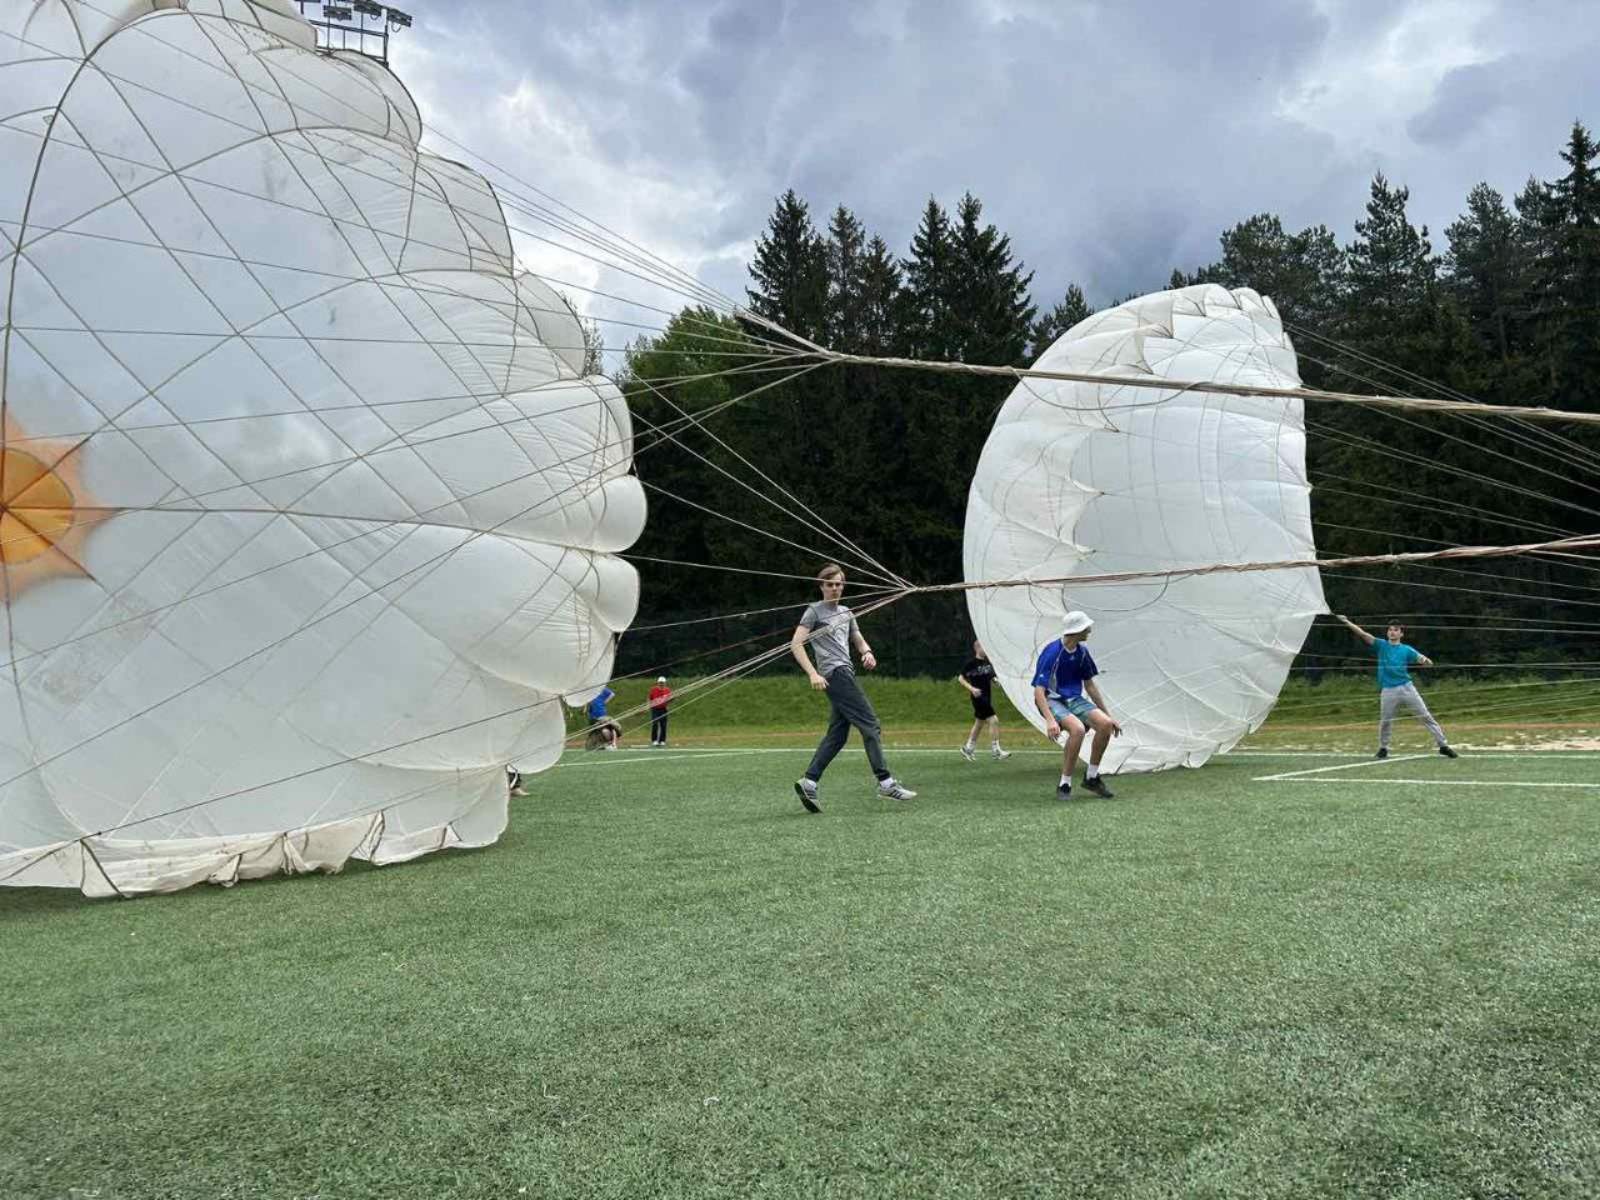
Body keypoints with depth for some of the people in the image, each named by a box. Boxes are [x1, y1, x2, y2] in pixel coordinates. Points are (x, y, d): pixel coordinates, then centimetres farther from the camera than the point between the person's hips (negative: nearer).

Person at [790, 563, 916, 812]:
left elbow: (858, 640, 28)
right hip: (834, 674, -8)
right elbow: (796, 644, -6)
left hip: (845, 674, 8)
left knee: (837, 735, 5)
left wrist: (866, 652, 3)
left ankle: (808, 782, 5)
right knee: (870, 725, -12)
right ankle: (885, 782, -11)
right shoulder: (814, 611, 0)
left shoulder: (846, 612, 22)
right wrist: (813, 673, -17)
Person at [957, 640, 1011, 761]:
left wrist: (994, 681, -3)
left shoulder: (988, 662, 9)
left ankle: (968, 749, 31)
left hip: (987, 697, 8)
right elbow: (960, 678, -9)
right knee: (994, 720, -14)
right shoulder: (971, 663, -11)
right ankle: (995, 751, -9)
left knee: (979, 723, 17)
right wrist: (971, 688, -21)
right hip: (978, 697, -8)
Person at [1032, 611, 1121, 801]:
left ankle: (1091, 777, 3)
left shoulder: (1082, 652, 3)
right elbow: (1038, 691, -23)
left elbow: (1090, 685, 16)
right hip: (1052, 700, -7)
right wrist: (1050, 720, -36)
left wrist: (1108, 715, 16)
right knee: (1078, 729, -33)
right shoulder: (1051, 652, -19)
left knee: (1105, 724, -17)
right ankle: (1064, 785, -17)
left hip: (1074, 699, 7)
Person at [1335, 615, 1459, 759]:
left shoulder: (1406, 650, 6)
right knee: (1385, 722, 5)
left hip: (1407, 688, 0)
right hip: (1388, 691, 0)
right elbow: (1362, 634, -5)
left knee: (1426, 717, 1)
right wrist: (1346, 621, -16)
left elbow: (1422, 659, -5)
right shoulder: (1381, 645, 6)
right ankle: (1383, 748, 25)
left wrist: (1426, 661, -31)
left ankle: (1443, 745, 8)